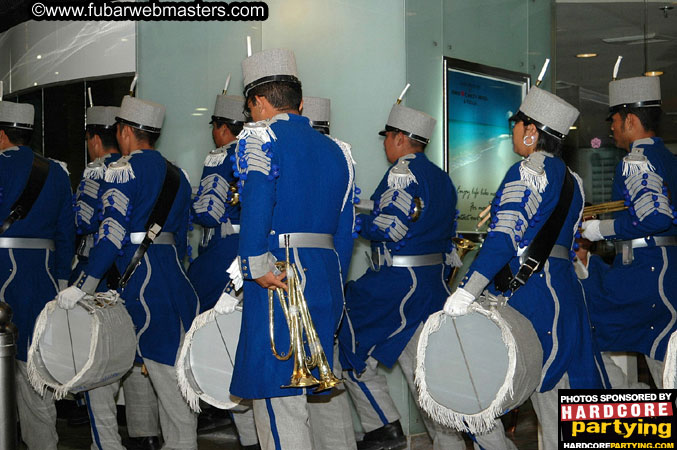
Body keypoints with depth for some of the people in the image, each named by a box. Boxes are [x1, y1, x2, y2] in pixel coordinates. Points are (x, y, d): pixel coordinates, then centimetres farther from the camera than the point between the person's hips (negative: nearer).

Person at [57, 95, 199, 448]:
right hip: (172, 273, 8)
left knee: (162, 361, -3)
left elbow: (113, 233, -17)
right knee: (173, 362, 11)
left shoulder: (122, 170, -8)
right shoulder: (175, 174, 16)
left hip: (140, 276, -8)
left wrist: (81, 287, -17)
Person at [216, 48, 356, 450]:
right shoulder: (336, 150, 18)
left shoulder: (261, 138, -2)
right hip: (327, 279, 7)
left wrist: (256, 267, -17)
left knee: (280, 401, -4)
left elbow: (256, 202, -20)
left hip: (277, 282, -7)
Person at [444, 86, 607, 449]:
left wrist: (466, 291, -27)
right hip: (562, 282, 9)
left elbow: (503, 238, -21)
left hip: (525, 287, -9)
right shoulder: (570, 178, 18)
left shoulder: (527, 171, -9)